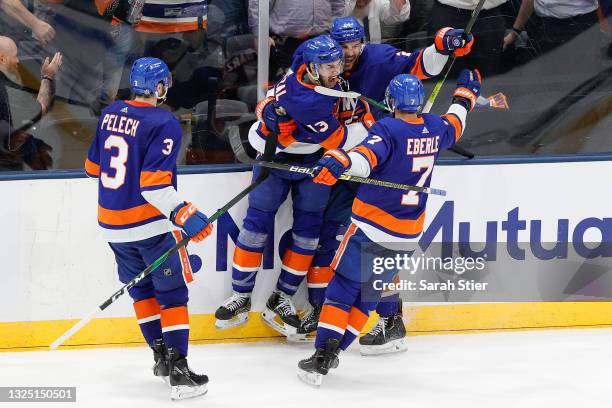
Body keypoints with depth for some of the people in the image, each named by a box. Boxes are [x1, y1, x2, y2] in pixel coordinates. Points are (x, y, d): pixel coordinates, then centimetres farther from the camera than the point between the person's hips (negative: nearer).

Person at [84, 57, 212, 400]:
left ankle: (161, 355, 27)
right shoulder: (164, 124, -15)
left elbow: (93, 166, 16)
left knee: (142, 288, 22)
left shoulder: (110, 115, 5)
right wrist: (185, 215, -23)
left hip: (112, 223, 6)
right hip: (150, 223, -6)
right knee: (172, 292, 0)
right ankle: (179, 370, -6)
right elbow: (154, 182, -23)